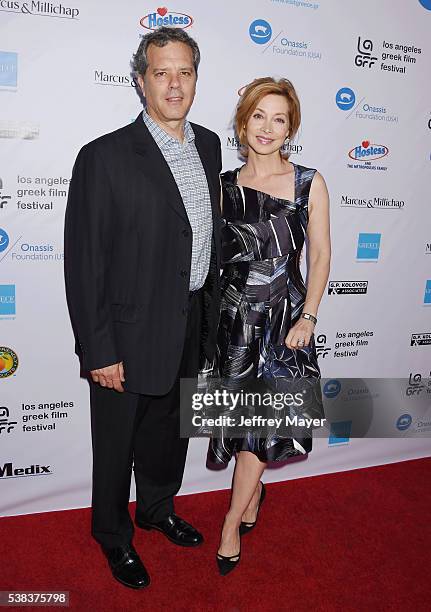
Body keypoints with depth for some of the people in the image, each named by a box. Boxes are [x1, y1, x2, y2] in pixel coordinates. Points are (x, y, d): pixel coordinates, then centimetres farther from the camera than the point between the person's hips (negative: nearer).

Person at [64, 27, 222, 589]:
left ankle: (158, 509, 52)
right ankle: (114, 536, 43)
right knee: (118, 446, 16)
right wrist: (99, 351, -16)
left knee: (171, 432, 25)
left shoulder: (208, 145, 4)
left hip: (192, 327, 6)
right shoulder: (104, 157, -16)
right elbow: (84, 263, -16)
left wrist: (212, 310, 12)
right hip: (131, 336, -6)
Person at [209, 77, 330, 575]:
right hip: (235, 315, 2)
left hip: (285, 317, -2)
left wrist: (308, 316, -8)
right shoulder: (224, 186, 3)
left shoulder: (309, 184, -2)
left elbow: (319, 255, -1)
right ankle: (253, 497, 39)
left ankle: (232, 522, 21)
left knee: (263, 420, 1)